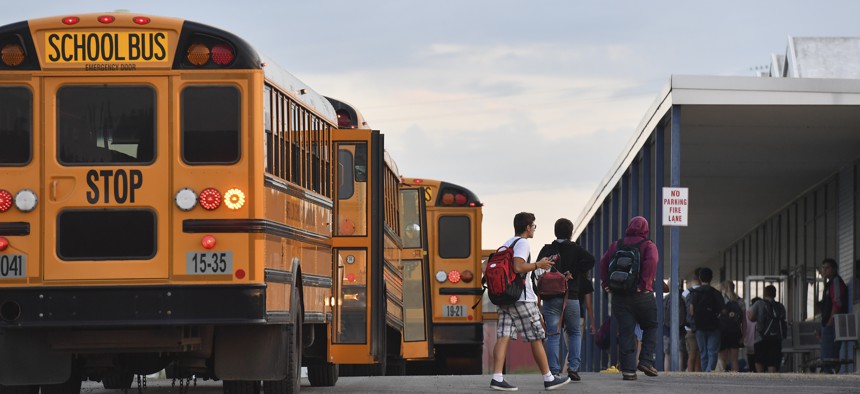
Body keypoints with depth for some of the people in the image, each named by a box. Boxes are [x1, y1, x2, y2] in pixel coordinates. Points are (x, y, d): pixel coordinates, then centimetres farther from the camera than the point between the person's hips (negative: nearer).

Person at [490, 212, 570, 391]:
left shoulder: (506, 244, 18)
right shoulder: (522, 243, -9)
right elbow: (518, 267, -23)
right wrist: (538, 265, -10)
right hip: (522, 299, -8)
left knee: (503, 337, -2)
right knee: (536, 339, 0)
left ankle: (497, 377, -14)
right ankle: (549, 379, 7)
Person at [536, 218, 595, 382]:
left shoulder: (547, 250, 3)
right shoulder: (575, 249, 2)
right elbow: (590, 259, -15)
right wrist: (573, 273, -10)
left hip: (550, 298, 0)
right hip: (571, 297, 0)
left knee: (552, 335, 0)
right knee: (574, 333, 15)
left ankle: (554, 372, -9)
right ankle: (573, 368, 3)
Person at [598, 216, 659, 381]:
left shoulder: (616, 245, 10)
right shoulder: (648, 246, -2)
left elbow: (603, 263, 5)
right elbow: (651, 262, -20)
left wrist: (606, 284, 6)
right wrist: (645, 284, -17)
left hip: (619, 297, 3)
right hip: (642, 296, -3)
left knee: (625, 332, 3)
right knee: (650, 326, 16)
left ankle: (628, 369, -1)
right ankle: (646, 360, 2)